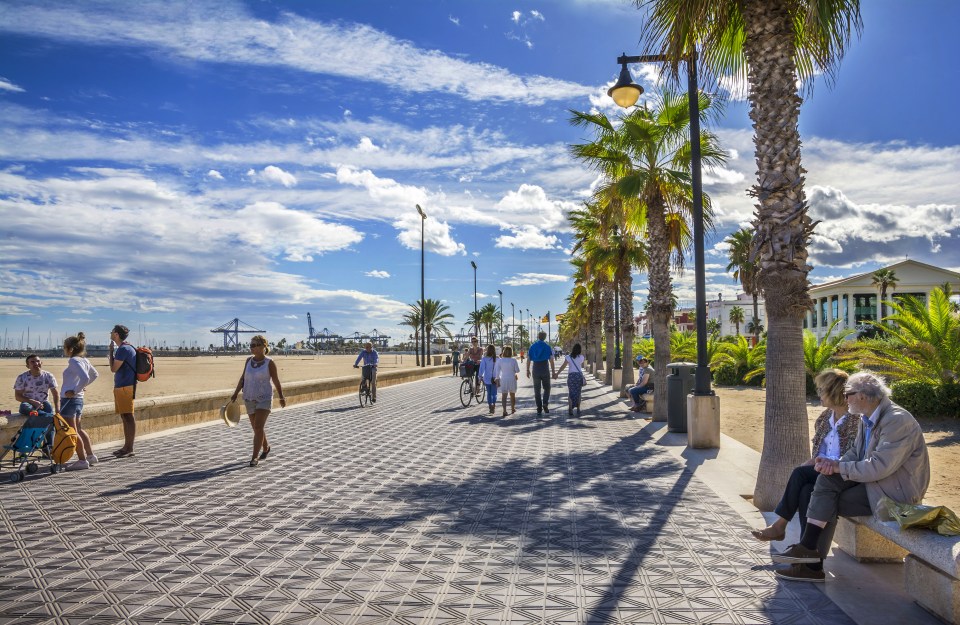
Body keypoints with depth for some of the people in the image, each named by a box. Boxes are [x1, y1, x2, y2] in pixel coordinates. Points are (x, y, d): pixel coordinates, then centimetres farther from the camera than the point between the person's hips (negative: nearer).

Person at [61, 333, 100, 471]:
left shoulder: (74, 361, -17)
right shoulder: (84, 360, 9)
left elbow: (85, 377, -30)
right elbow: (95, 375, 22)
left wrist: (75, 391, -20)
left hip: (70, 399, -9)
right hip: (79, 399, 9)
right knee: (78, 429, 18)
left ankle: (82, 460, 1)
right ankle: (90, 455, 23)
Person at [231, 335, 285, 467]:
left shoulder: (270, 363, -7)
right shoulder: (249, 360, 4)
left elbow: (276, 381, -2)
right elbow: (243, 378, 8)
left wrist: (281, 398, 4)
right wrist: (236, 393, 1)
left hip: (264, 398, -5)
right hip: (249, 399, 5)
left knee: (258, 427, -14)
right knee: (256, 428, 12)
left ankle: (255, 457, -9)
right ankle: (266, 447, 36)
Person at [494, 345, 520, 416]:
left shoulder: (499, 360, -6)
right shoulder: (513, 360, -9)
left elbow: (497, 371, -4)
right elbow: (517, 370, -4)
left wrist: (497, 380, 4)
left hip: (503, 379, 0)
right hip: (512, 379, 0)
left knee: (504, 395, 1)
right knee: (512, 395, 18)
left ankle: (504, 411, -11)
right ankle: (513, 409, 31)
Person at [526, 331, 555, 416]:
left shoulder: (532, 347, 3)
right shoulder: (547, 347, -2)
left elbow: (528, 359, 3)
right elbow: (551, 360, -5)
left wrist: (528, 370, 11)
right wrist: (553, 371, 0)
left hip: (535, 370, 1)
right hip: (545, 369, -1)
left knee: (537, 390, 8)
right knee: (546, 388, 12)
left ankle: (539, 409, 6)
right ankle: (545, 404, -10)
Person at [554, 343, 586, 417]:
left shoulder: (568, 357, -3)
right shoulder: (581, 357, 1)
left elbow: (563, 366, -8)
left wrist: (557, 373, -5)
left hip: (571, 375, -1)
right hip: (579, 375, 1)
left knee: (570, 392, 8)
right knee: (578, 393, 10)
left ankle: (570, 409, -4)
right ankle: (578, 409, 6)